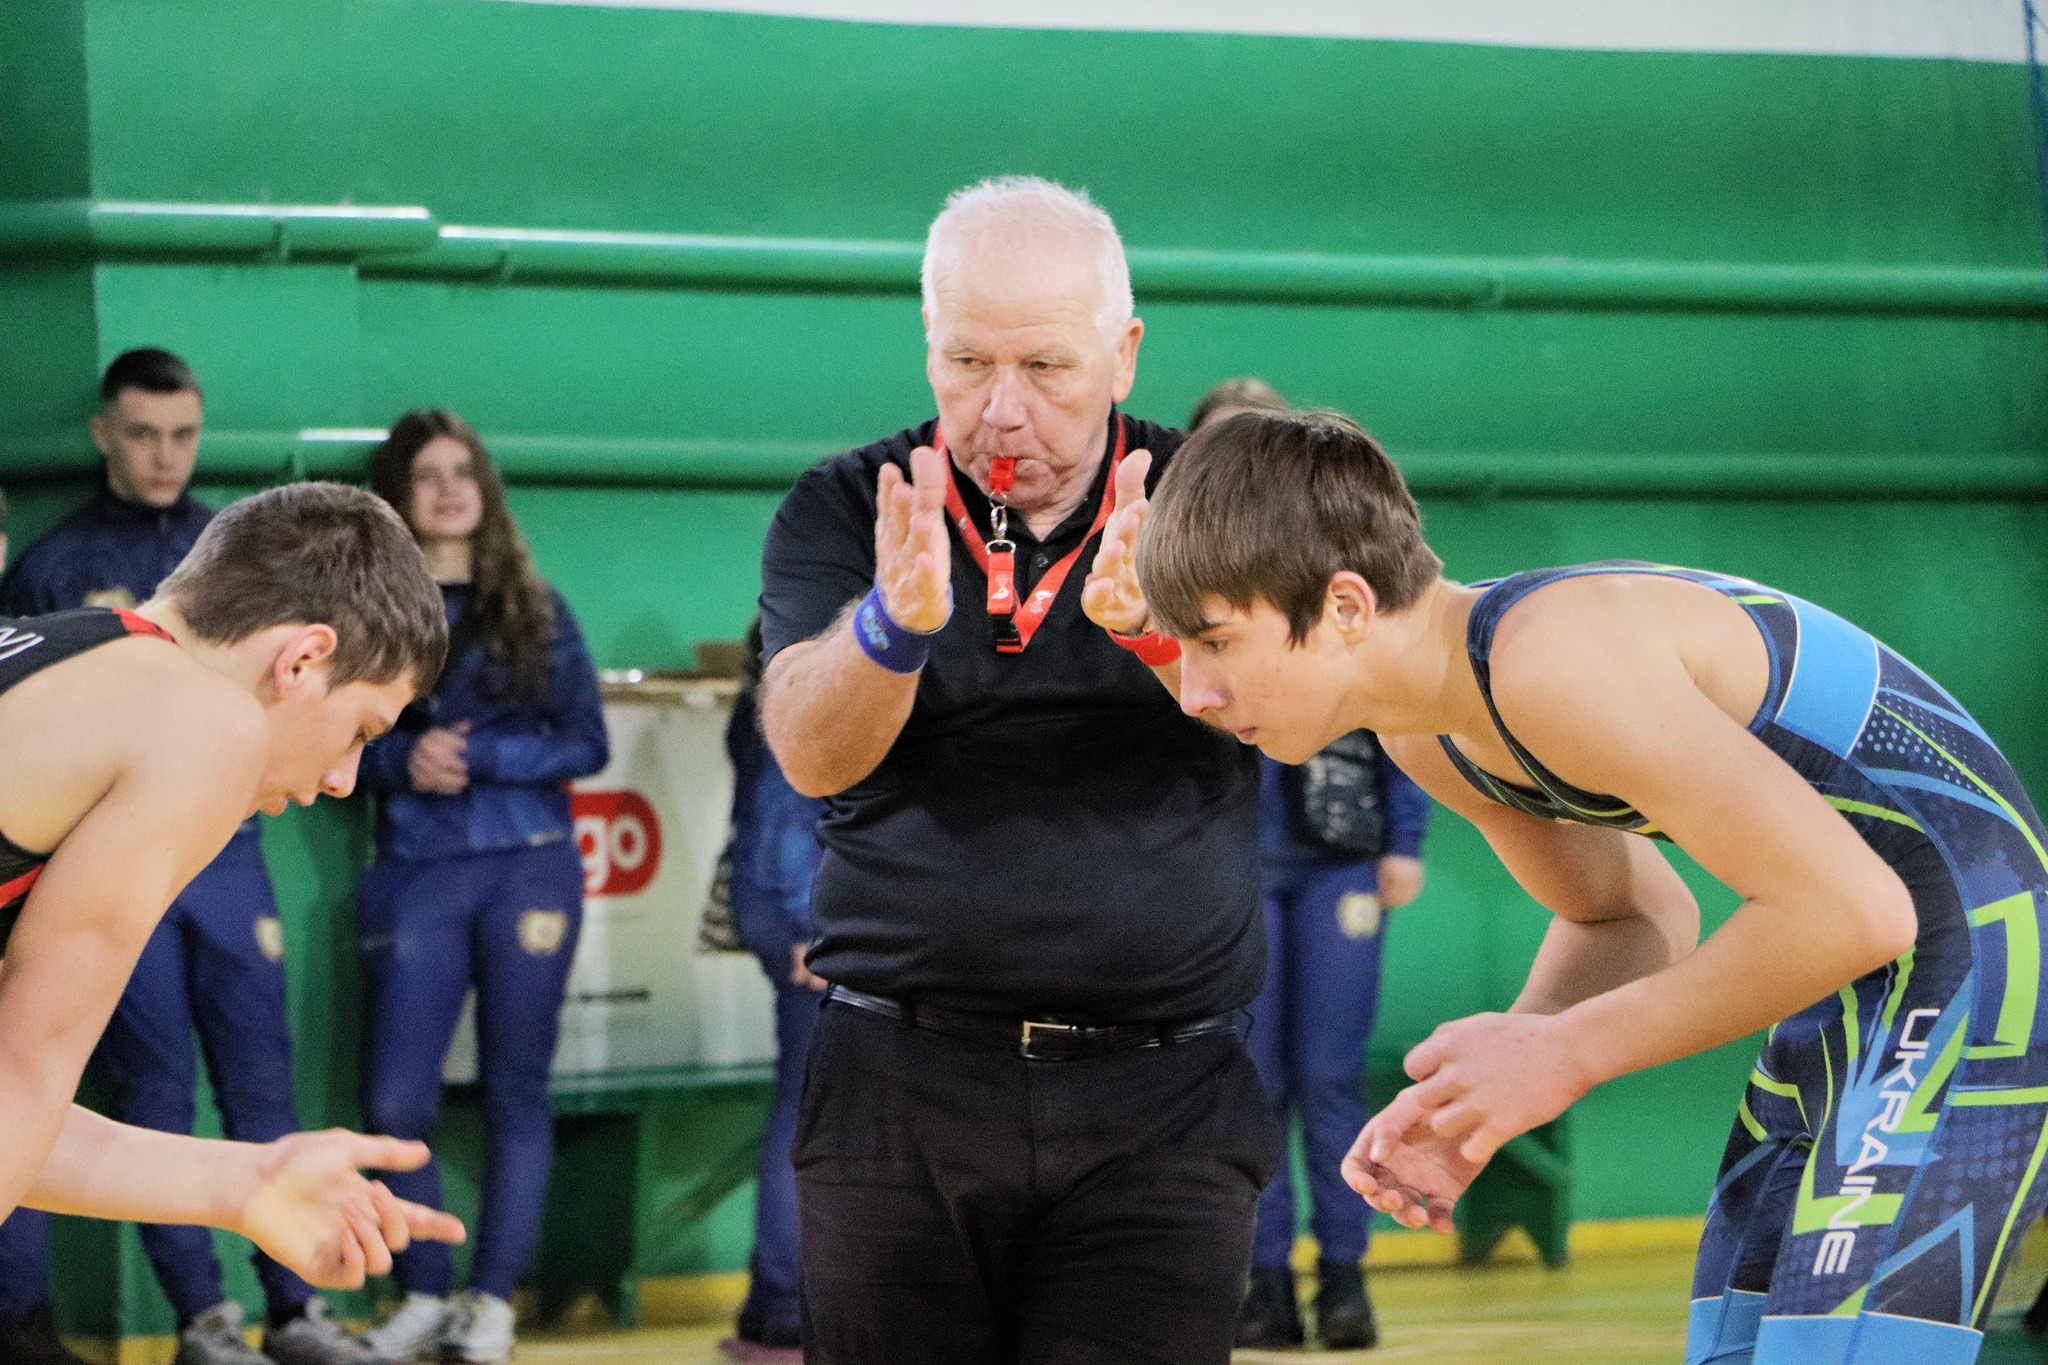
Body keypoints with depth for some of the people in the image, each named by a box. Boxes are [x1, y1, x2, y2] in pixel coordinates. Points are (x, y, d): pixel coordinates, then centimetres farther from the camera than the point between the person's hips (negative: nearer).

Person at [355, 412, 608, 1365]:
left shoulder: (536, 610, 7)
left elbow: (587, 744, 1)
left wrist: (478, 760, -12)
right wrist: (403, 759, -13)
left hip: (528, 869, 0)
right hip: (415, 875, 0)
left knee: (515, 1091, 1)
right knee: (397, 1101, -5)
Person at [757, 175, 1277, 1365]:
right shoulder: (844, 511, 6)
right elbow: (811, 752, -10)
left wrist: (1159, 622, -35)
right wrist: (894, 624, -32)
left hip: (1159, 1101, -1)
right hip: (901, 1087, 1)